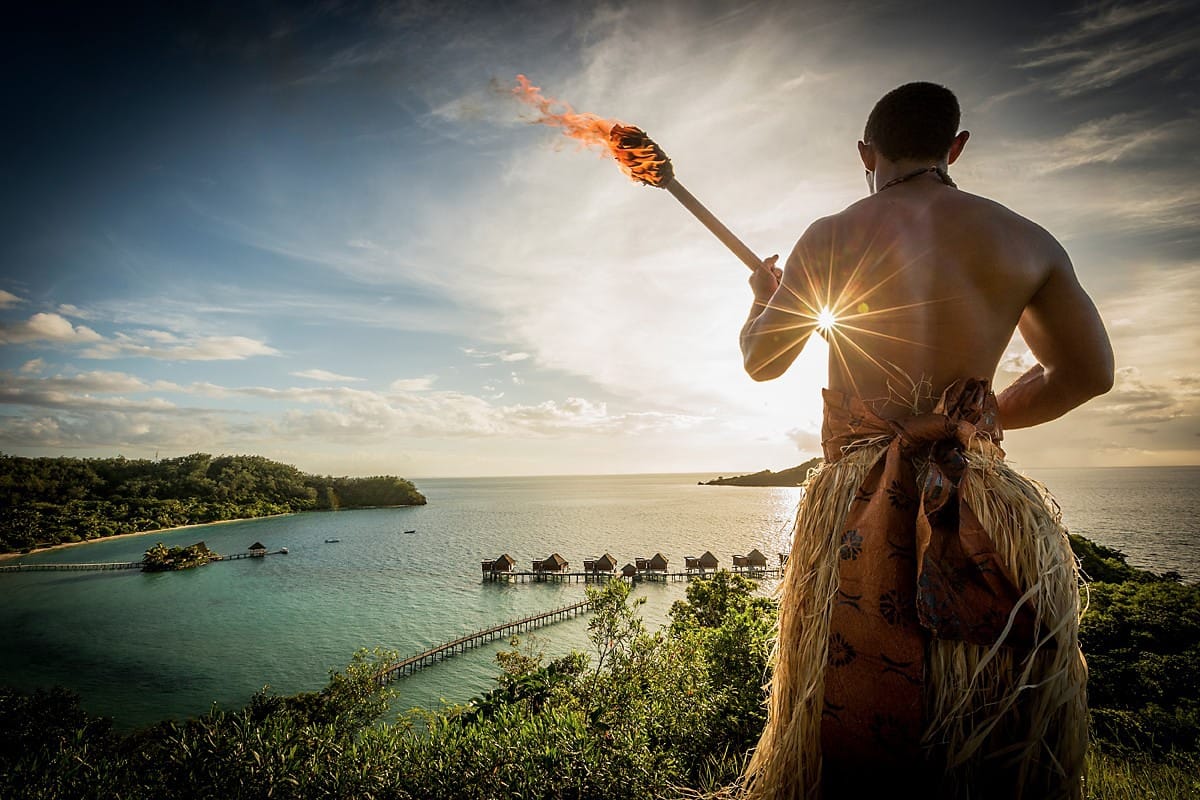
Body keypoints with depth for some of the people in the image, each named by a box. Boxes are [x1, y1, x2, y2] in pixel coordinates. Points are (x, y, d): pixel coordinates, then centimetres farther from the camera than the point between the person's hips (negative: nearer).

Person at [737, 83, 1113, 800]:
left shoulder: (831, 238, -1)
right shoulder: (1027, 241, 6)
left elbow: (761, 360, 6)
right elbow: (1090, 372, 13)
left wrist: (765, 296, 26)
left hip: (861, 505, -2)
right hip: (985, 513, 3)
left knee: (851, 730, 11)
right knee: (994, 735, 18)